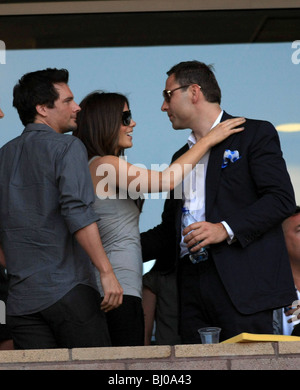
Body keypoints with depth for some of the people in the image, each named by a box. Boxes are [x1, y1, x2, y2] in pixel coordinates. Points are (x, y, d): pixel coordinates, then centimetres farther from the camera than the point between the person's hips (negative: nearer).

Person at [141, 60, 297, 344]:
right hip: (192, 283, 6)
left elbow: (282, 198, -7)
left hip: (242, 281, -6)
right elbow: (169, 229, 29)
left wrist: (226, 229, -16)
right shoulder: (181, 156, 27)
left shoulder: (255, 134, 5)